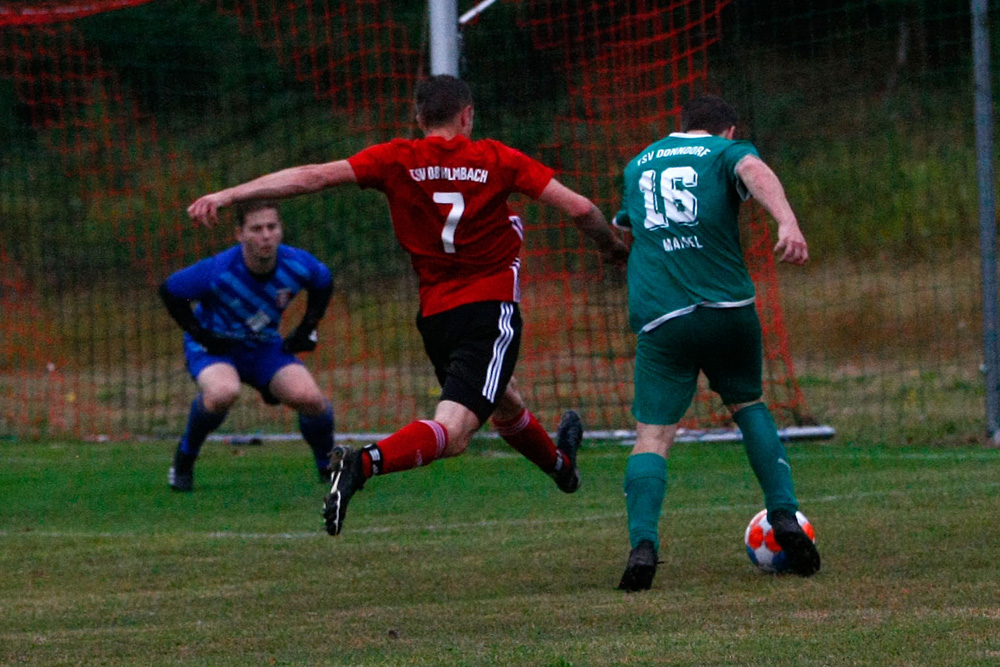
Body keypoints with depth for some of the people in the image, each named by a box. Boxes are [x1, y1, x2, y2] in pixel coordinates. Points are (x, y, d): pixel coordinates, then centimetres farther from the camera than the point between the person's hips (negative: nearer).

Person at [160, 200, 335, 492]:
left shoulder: (298, 265, -18)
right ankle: (184, 460, -10)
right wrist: (199, 334, -16)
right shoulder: (218, 271, -29)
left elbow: (323, 283, 7)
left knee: (309, 398, -21)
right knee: (224, 392, -38)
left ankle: (327, 466, 9)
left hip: (265, 347, 3)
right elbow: (169, 291, -13)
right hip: (214, 345, -3)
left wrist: (306, 330, 0)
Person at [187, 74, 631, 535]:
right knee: (450, 433, -17)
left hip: (435, 316, 5)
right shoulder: (496, 159, 0)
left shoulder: (397, 160, 2)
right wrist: (616, 250, 17)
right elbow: (579, 208, -3)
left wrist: (227, 195, -9)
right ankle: (365, 463, -41)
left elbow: (315, 176, -8)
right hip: (491, 309, -5)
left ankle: (559, 463, 54)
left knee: (506, 404, 30)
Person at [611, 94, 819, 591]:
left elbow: (622, 228, 41)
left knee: (652, 435, -1)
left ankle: (642, 543, -22)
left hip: (659, 319, 1)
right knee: (749, 406, 21)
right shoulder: (727, 152, 9)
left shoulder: (638, 165, 22)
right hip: (728, 308, -1)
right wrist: (788, 223, -33)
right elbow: (755, 172, -17)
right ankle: (784, 516, 9)